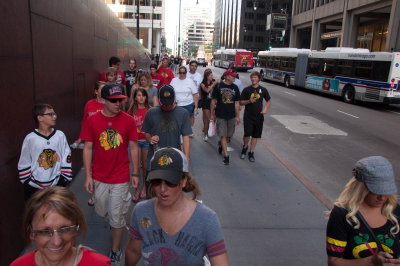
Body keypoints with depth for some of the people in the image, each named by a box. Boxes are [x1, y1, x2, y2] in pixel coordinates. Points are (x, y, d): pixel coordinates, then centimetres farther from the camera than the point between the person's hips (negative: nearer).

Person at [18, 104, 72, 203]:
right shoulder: (30, 139, -8)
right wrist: (27, 182, 2)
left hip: (56, 184, 1)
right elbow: (24, 164, 1)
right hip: (34, 186, -1)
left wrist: (64, 179, 2)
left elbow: (66, 159, 2)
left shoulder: (60, 135, -5)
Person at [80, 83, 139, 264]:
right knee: (102, 211, 19)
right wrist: (87, 175, -3)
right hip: (99, 178, 2)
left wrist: (136, 173, 1)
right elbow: (88, 148, -1)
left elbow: (133, 148, -1)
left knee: (117, 218, 7)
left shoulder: (128, 120, -8)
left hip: (120, 178, -2)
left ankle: (115, 251, 28)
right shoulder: (92, 120, -6)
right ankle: (116, 222, 53)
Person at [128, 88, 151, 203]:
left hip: (146, 140, -1)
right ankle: (137, 190, 15)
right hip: (135, 140, 1)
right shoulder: (131, 110, 2)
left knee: (145, 165, 9)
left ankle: (144, 187, 27)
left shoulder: (149, 110, -3)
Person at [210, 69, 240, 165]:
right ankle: (226, 155, 3)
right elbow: (213, 101, 0)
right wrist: (212, 114, 1)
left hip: (231, 116, 4)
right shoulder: (218, 86, -5)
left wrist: (237, 116, 7)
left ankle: (220, 144, 43)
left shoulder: (235, 88, 5)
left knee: (229, 135, 13)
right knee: (223, 135, -4)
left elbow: (236, 103, 9)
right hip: (221, 115, -4)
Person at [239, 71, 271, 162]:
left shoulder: (263, 90, 3)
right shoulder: (246, 89, -1)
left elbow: (268, 101, 15)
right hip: (248, 116, -2)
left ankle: (251, 153, 21)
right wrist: (249, 101, -17)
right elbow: (241, 102, 1)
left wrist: (265, 109, -2)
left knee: (255, 136, 7)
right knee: (247, 134, -11)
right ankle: (245, 147, 20)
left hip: (259, 116, 2)